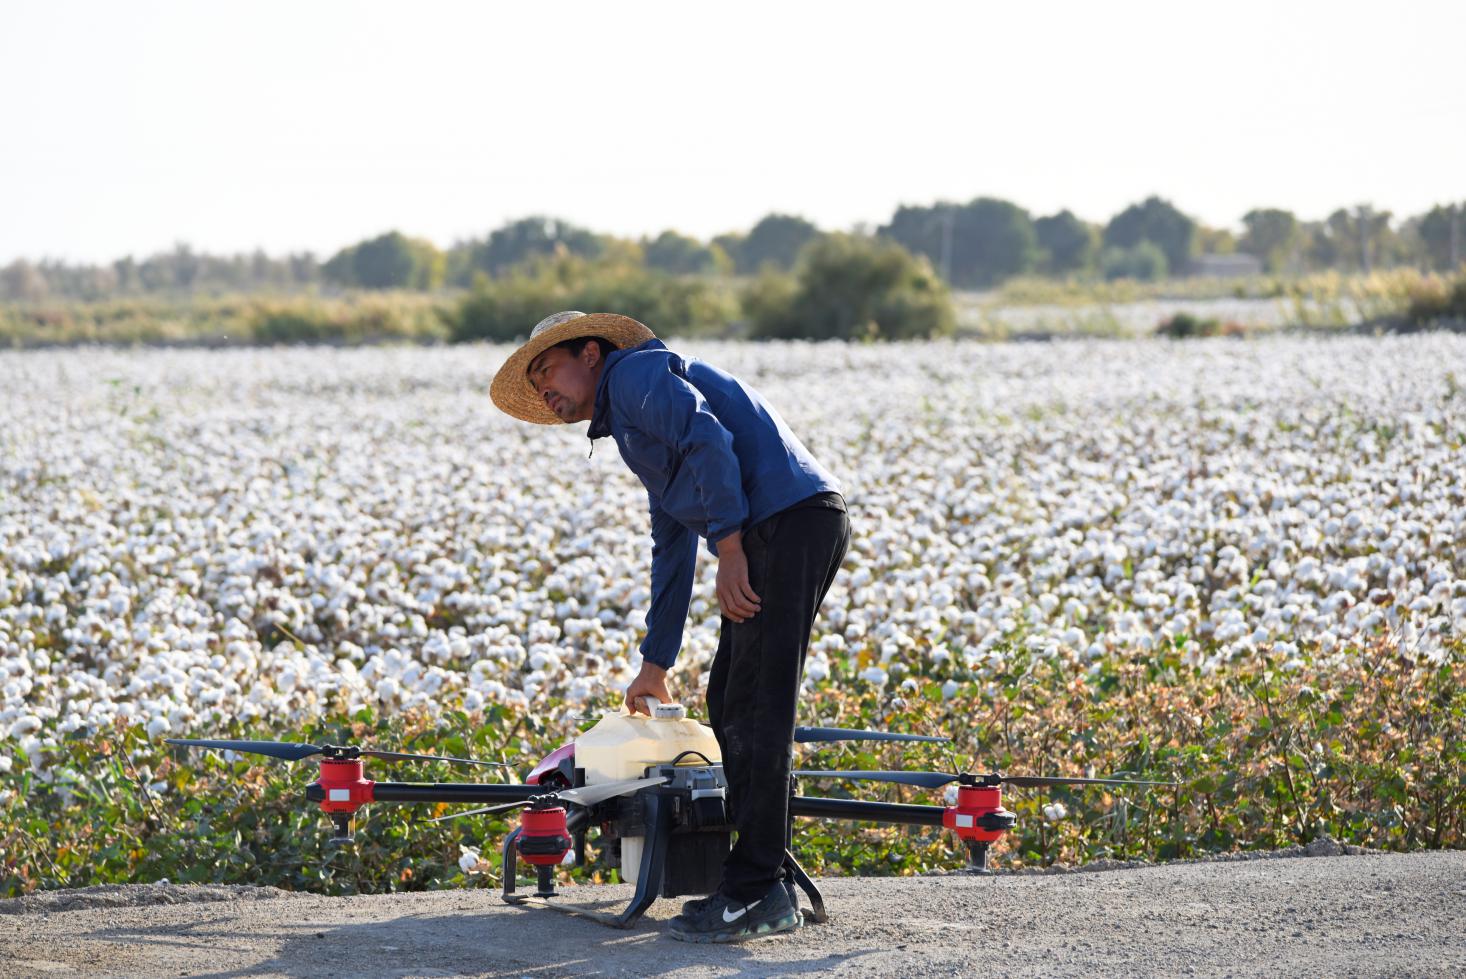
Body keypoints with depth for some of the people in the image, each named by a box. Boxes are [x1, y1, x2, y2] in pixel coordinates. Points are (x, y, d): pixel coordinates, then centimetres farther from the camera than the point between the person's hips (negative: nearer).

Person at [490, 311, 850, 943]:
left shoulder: (637, 373, 1)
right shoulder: (630, 427, 30)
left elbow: (708, 440, -17)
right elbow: (672, 552, 36)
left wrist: (729, 549, -18)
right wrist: (654, 666, 38)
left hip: (788, 522, -10)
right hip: (792, 534, 10)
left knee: (754, 713, -9)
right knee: (729, 707, 13)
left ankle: (754, 896, -8)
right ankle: (767, 885, 15)